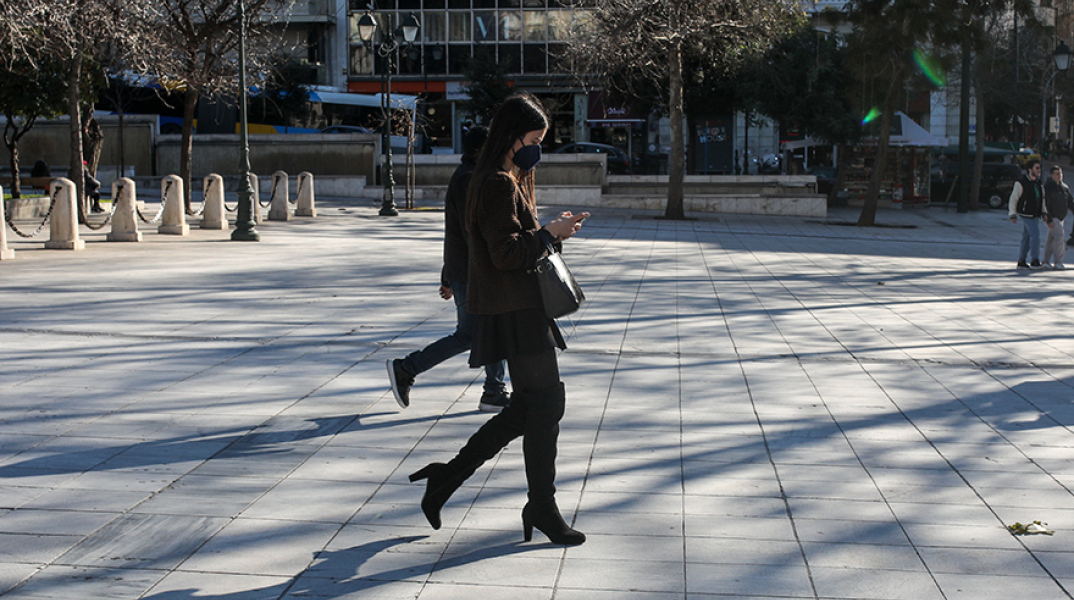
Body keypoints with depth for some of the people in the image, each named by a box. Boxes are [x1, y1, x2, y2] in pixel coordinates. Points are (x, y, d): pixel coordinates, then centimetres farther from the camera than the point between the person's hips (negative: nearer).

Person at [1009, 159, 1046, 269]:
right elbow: (1013, 199, -8)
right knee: (1035, 235, -15)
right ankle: (1034, 261, -12)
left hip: (1035, 215, 7)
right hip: (1027, 214, -7)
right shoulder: (1021, 182, -11)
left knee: (1027, 237, 10)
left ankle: (1021, 261, 15)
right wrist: (1013, 214, -12)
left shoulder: (1038, 182, 12)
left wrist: (1043, 212, 13)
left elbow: (1042, 198, 22)